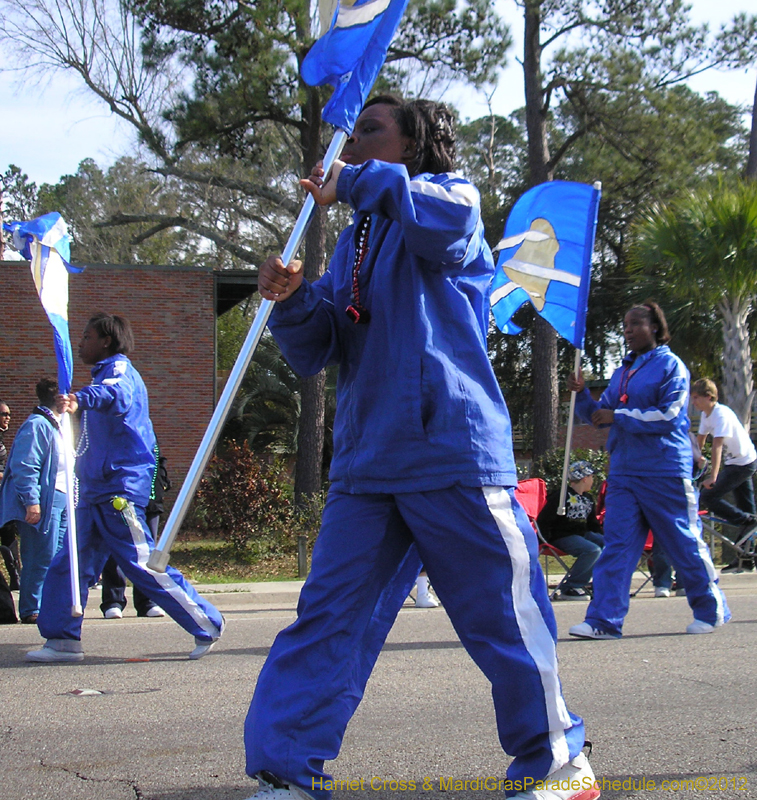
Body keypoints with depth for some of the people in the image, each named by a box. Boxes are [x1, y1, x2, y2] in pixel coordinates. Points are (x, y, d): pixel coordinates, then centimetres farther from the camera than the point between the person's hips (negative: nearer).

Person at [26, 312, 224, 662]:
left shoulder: (119, 369, -9)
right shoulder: (106, 373, 23)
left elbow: (115, 393, -34)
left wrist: (80, 398, -53)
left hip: (120, 491, -10)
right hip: (95, 492, 10)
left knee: (143, 565, -10)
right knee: (67, 566, 7)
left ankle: (207, 624, -2)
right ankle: (62, 640, 13)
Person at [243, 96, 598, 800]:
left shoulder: (449, 193, 5)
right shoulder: (352, 242, 22)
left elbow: (448, 219, -23)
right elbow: (315, 352, 16)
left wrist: (355, 180, -13)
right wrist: (291, 301, -4)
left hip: (453, 451, -6)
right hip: (365, 464, 6)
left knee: (503, 617, 1)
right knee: (326, 617, 0)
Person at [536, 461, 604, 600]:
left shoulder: (588, 499, 17)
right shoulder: (561, 496, -10)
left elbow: (593, 524, 26)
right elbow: (542, 520, -12)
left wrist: (601, 538, 10)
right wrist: (547, 541, -16)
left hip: (583, 535, 8)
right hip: (563, 537, -8)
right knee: (593, 550, -32)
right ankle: (568, 589, -25)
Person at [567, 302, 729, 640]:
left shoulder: (670, 365, -4)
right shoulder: (622, 372, 17)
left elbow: (667, 416, -15)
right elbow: (600, 415, 17)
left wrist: (618, 416, -14)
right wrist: (582, 394, -1)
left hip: (665, 471, -6)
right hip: (624, 470, 6)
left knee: (684, 542, 3)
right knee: (616, 544, -3)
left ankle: (711, 610, 21)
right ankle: (604, 620, -6)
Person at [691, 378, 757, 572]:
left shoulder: (722, 414, -23)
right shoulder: (706, 415, 4)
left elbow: (717, 446, -31)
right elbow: (700, 441, 12)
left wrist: (713, 477, -37)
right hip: (735, 462, 9)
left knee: (707, 497, -15)